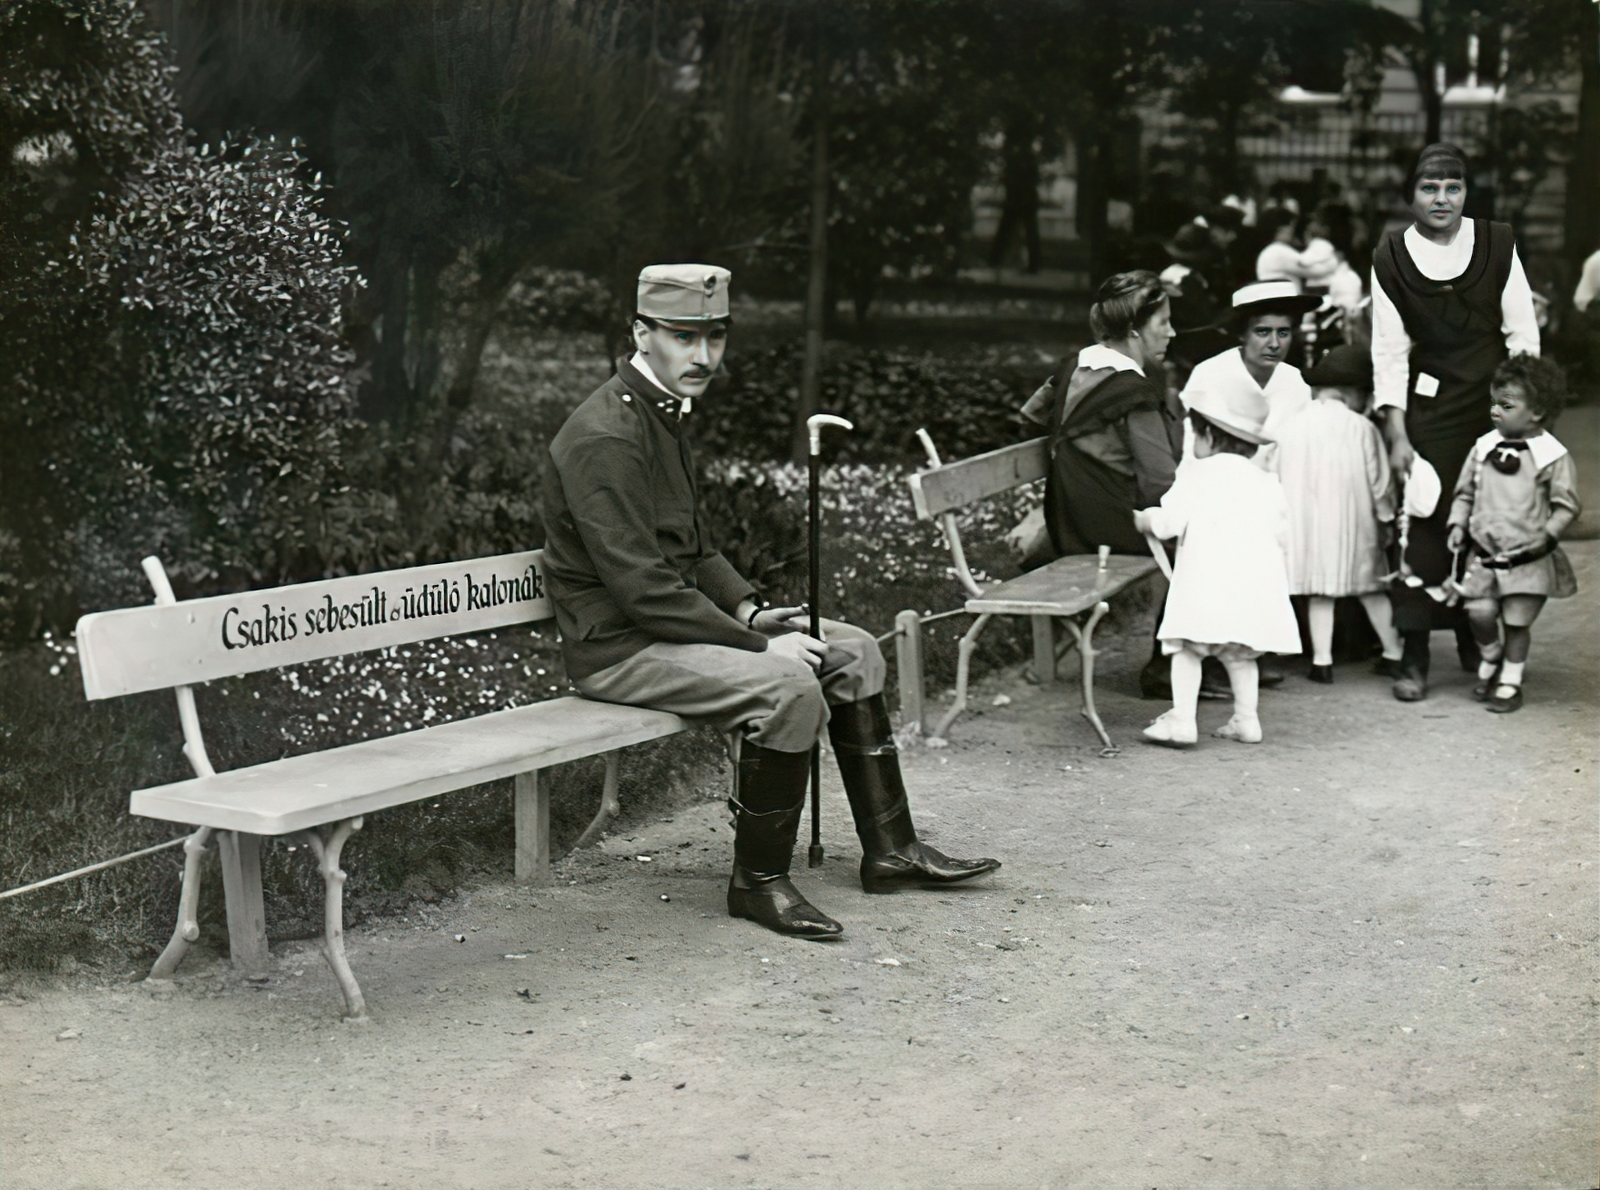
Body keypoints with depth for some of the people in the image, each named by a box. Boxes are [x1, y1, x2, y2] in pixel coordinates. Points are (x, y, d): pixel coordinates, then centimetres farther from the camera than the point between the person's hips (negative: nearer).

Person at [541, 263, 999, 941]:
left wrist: (749, 611, 3)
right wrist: (756, 641, -21)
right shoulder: (604, 436, -21)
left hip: (672, 621, 11)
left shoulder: (666, 413, 12)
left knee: (853, 652, 8)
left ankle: (890, 849, 15)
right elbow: (642, 589, -26)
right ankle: (759, 880, -12)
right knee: (788, 686, -29)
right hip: (616, 648, -10)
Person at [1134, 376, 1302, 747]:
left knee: (1187, 647, -2)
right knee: (1238, 652, 16)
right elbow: (1281, 533, 14)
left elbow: (1167, 521, -8)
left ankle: (1181, 720, -8)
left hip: (1208, 580, -6)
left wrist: (1137, 519, 10)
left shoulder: (1197, 473, -2)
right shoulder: (1267, 483, 14)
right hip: (1255, 581, 6)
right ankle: (1246, 719, 15)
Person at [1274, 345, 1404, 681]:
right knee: (1372, 589, 12)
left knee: (1320, 591, 6)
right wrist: (1386, 515, 11)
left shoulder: (1291, 427, 0)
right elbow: (1378, 481, -4)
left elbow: (1277, 480, 5)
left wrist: (1285, 519, 16)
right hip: (1352, 522, -1)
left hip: (1306, 524, 1)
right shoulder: (1362, 428, -8)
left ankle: (1322, 660, 2)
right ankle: (1393, 653, 19)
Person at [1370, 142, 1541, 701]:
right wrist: (1396, 434, -7)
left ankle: (1475, 638, 22)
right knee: (1426, 522, -6)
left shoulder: (1497, 245, 0)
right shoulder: (1390, 259, -1)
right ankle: (1414, 655, -1)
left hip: (1495, 403, 1)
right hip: (1431, 408, -1)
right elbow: (1389, 351, -1)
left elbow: (1522, 331, 3)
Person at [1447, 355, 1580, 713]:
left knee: (1517, 621, 0)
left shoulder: (1552, 456, -7)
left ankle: (1510, 681, 18)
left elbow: (1567, 505, -5)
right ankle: (1491, 658, 24)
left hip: (1529, 558, -3)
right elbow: (1464, 492, 13)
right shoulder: (1483, 448, 4)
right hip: (1485, 553, 3)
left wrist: (1547, 536, -16)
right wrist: (1458, 524, 0)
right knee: (1478, 612, -5)